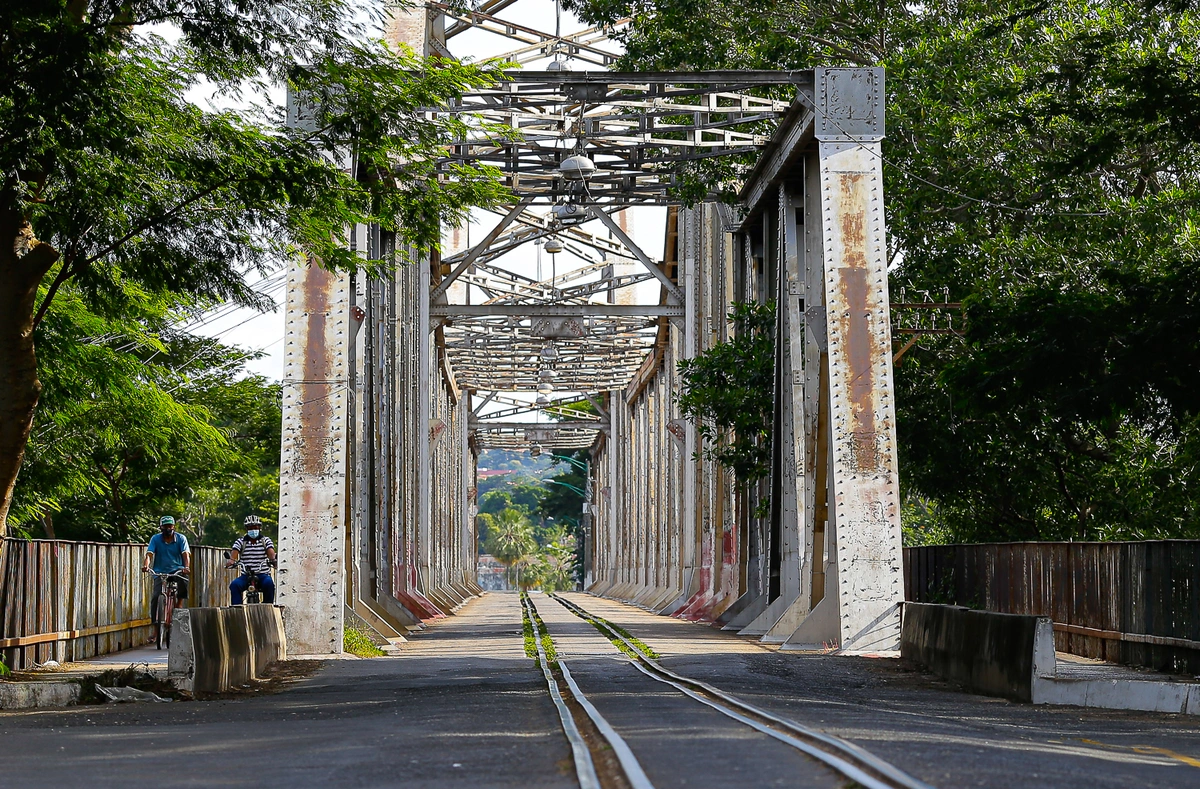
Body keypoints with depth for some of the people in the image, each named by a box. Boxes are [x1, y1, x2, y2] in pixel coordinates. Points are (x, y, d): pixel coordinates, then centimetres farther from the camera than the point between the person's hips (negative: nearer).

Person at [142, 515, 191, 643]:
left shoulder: (181, 538, 1)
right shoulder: (155, 539, 1)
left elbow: (186, 554, -13)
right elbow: (149, 554, -11)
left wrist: (187, 567, -33)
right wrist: (146, 565, -33)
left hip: (177, 570, -1)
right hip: (160, 572, 1)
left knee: (183, 580, -35)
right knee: (155, 597, -16)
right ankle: (156, 630, -9)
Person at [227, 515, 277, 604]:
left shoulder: (266, 540, 8)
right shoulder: (240, 542, 9)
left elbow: (271, 552, -11)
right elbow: (234, 553, -10)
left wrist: (272, 559, -36)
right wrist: (231, 560, -35)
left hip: (263, 575, -1)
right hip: (246, 575, 1)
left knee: (269, 583, -34)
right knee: (234, 585, -28)